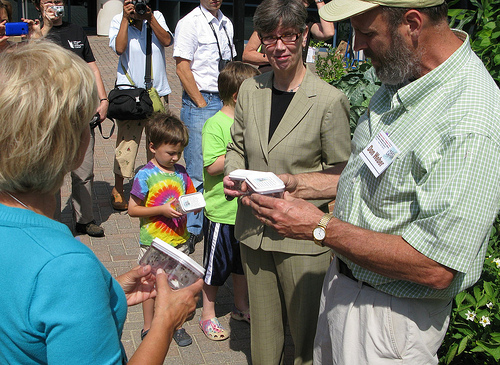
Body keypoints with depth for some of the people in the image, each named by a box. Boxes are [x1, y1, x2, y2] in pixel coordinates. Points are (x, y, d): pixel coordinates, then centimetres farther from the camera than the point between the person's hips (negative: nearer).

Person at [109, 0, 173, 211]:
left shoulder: (156, 17, 6)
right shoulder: (118, 21, 1)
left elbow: (167, 41, -9)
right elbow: (119, 48, -15)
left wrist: (150, 17, -14)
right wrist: (126, 18, -15)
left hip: (158, 92, 3)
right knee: (126, 141, -4)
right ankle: (118, 190, 11)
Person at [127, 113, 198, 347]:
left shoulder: (181, 172, 2)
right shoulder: (145, 175, -13)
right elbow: (132, 209, -11)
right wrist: (161, 209, -20)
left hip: (179, 239, 4)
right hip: (153, 242, -4)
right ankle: (148, 327, 27)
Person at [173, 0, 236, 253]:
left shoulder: (226, 23, 15)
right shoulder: (189, 23, -7)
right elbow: (182, 69, -11)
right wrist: (202, 104, -12)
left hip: (225, 102, 7)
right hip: (199, 102, -7)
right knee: (197, 172, -4)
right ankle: (191, 228, 8)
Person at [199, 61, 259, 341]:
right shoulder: (215, 125, -17)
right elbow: (213, 166, -23)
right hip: (222, 212, -7)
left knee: (243, 261, 21)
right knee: (216, 265, 8)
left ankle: (241, 307, 40)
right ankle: (208, 315, 26)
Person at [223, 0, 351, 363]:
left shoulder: (330, 100, -13)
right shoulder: (250, 90, 4)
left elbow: (338, 172, -7)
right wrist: (234, 175, -5)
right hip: (253, 230, 5)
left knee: (306, 328, 10)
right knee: (262, 325, 20)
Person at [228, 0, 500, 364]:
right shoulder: (399, 79, -2)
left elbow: (434, 268, -31)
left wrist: (320, 227, -26)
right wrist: (299, 184, 1)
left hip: (389, 315, -8)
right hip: (343, 280, 8)